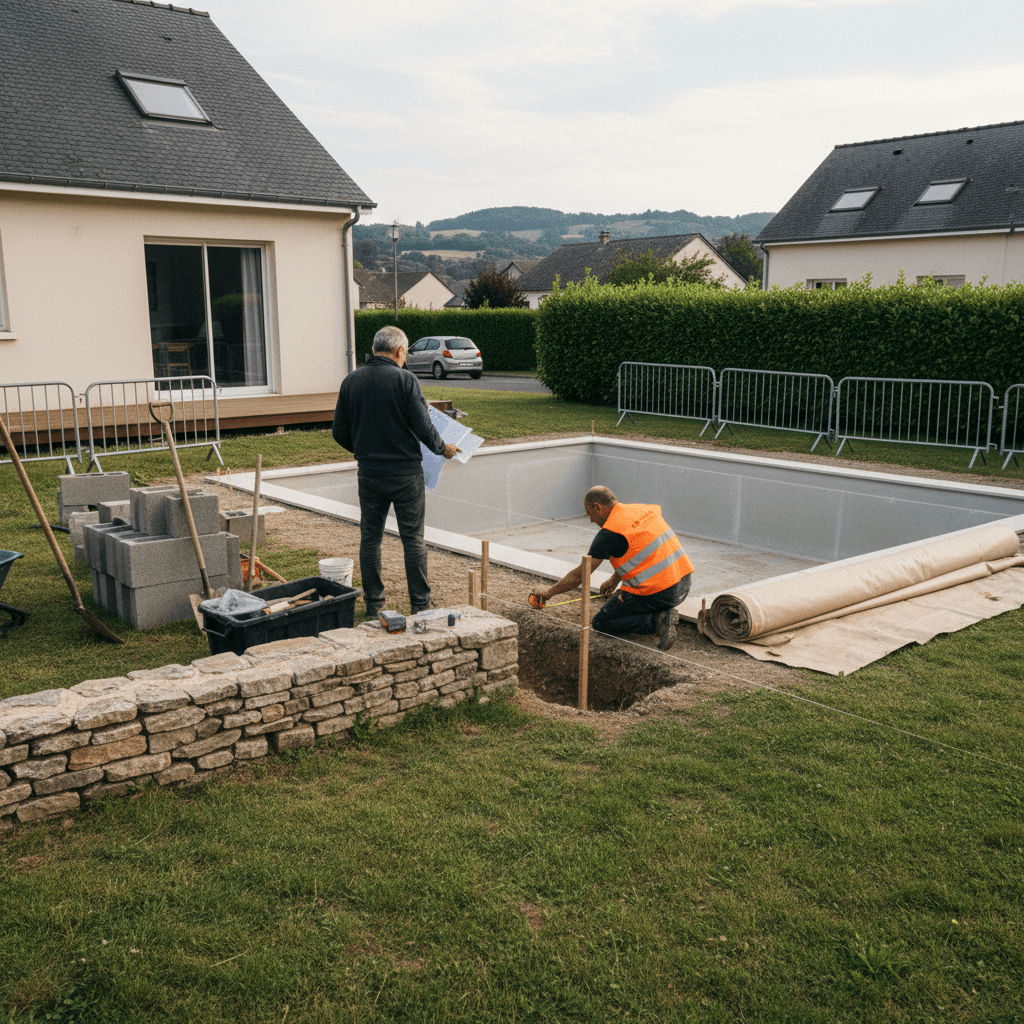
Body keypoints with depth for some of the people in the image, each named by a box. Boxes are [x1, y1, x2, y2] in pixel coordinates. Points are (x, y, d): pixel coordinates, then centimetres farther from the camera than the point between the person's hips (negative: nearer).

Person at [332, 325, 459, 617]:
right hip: (406, 472, -3)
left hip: (369, 473, 4)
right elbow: (423, 427, -13)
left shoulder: (351, 381, 3)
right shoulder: (405, 379, -11)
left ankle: (373, 603, 18)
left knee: (370, 538, 12)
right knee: (413, 538, 5)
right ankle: (420, 603, 10)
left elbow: (339, 432, 7)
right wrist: (442, 448, 6)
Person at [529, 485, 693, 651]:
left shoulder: (609, 533, -12)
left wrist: (549, 591, 10)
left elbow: (579, 575, -5)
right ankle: (663, 613, 11)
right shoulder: (642, 510, 12)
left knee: (601, 623, 7)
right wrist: (614, 581, 39)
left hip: (659, 593, -9)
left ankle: (657, 621, -9)